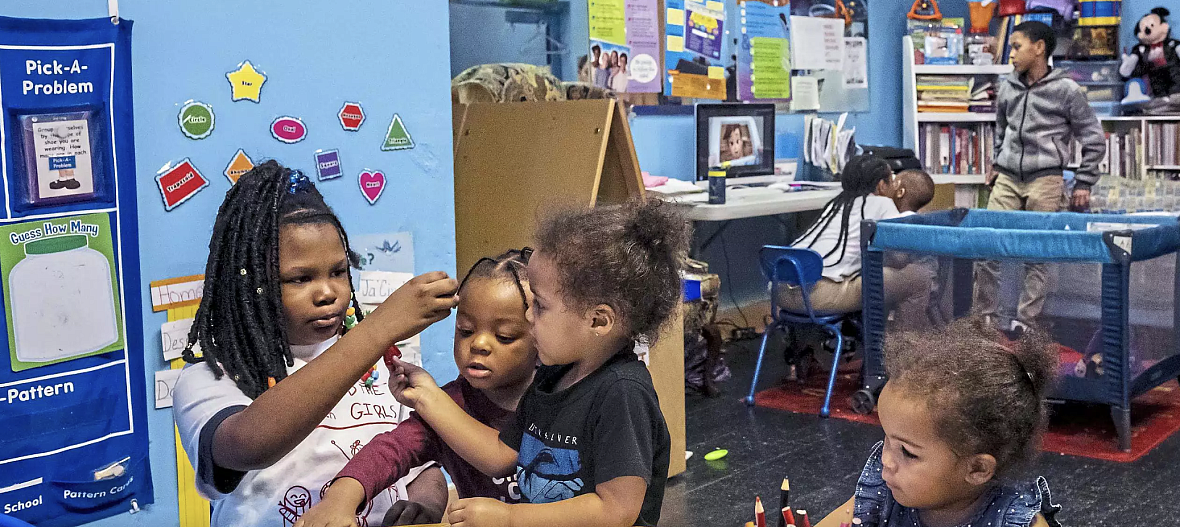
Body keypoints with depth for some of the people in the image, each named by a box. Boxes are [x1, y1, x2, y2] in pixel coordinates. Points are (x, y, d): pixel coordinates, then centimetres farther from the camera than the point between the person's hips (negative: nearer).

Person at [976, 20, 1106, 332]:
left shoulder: (1066, 90, -5)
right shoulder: (1007, 88, 9)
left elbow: (1094, 139, 1)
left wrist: (1084, 183, -2)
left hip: (1045, 181, -4)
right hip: (1006, 179, 4)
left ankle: (1026, 321, 8)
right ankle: (984, 317, 6)